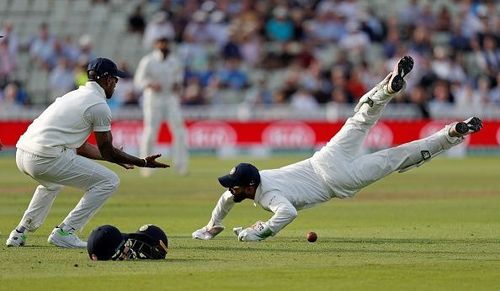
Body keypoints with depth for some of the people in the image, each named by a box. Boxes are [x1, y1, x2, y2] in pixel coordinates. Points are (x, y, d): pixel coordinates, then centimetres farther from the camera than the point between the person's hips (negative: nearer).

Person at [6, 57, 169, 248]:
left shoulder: (74, 95, 25)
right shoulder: (99, 105, -3)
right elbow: (106, 150, 1)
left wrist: (118, 158, 40)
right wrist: (142, 162, 12)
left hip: (22, 155, 9)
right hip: (47, 159, -9)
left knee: (53, 181, 41)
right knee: (109, 181, -1)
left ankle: (21, 232, 31)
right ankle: (64, 232, -3)